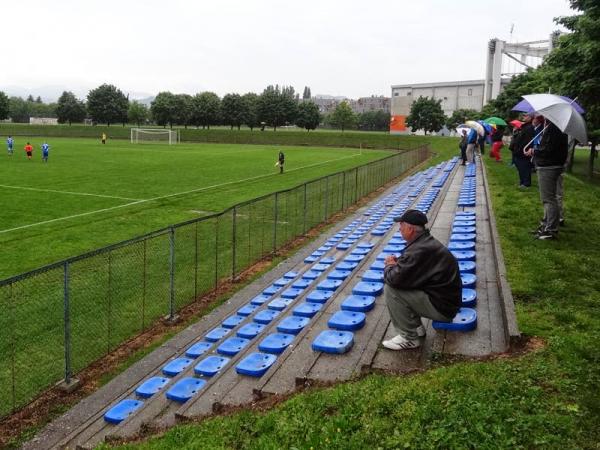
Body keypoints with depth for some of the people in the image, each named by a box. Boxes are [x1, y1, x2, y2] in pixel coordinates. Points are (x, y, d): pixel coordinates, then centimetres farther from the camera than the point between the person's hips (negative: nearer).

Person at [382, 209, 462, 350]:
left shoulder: (419, 250, -26)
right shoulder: (426, 241, 6)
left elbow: (393, 279, -27)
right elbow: (409, 266, 21)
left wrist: (389, 266, -5)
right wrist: (396, 262, 0)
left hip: (442, 307, -10)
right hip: (447, 298, 10)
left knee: (391, 289, -16)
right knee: (400, 284, 16)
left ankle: (409, 338, -4)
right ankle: (416, 327, 20)